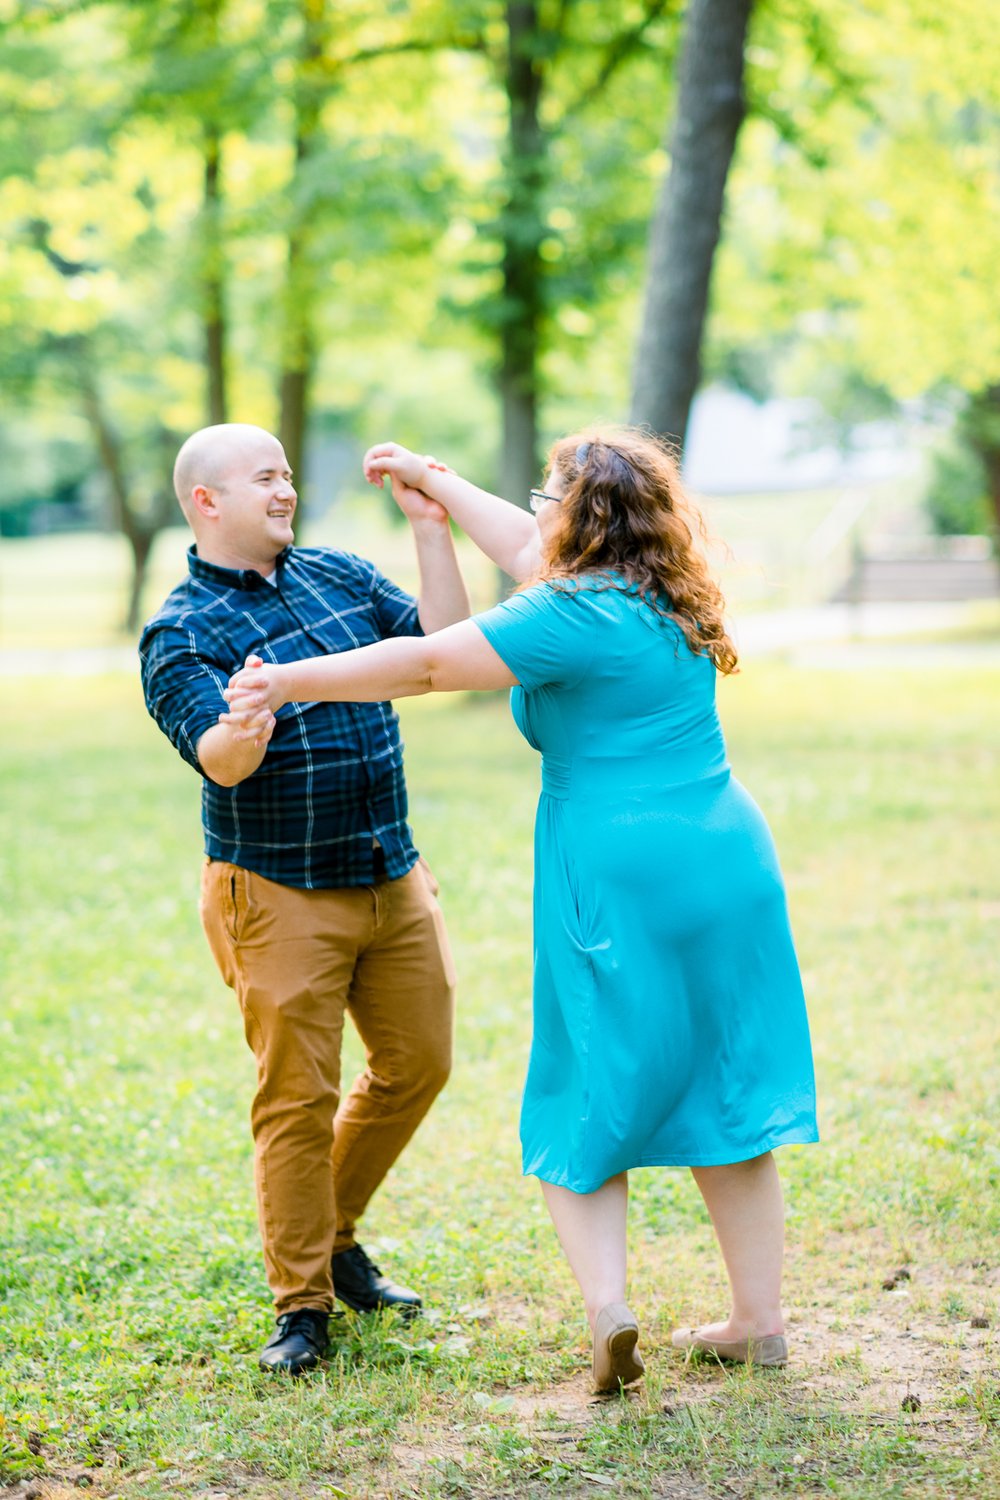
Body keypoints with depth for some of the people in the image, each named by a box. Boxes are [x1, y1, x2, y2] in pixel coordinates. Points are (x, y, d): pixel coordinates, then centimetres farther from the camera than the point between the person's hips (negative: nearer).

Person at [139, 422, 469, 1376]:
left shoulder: (339, 575, 8)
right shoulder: (179, 632, -9)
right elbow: (221, 761, -22)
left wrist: (431, 530, -3)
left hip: (392, 876, 6)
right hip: (280, 893, -6)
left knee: (416, 1065, 12)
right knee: (298, 1094, -5)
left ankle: (334, 1236, 31)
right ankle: (302, 1304, 7)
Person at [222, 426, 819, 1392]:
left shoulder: (574, 617, -12)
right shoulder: (668, 599, 13)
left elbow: (424, 666, -10)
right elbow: (529, 550, 26)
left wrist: (288, 683, -2)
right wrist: (432, 481, 34)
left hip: (623, 886, -7)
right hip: (730, 868, 7)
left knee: (584, 1111, 5)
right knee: (723, 1095, 13)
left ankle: (607, 1308, -9)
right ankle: (759, 1321, 17)